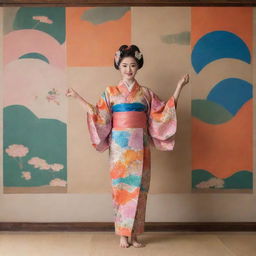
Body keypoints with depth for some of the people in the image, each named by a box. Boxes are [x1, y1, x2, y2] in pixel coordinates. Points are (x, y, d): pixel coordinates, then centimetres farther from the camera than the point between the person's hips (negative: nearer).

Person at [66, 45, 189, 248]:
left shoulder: (146, 93, 10)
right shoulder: (110, 92, 6)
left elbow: (162, 114, 7)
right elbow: (100, 117, 1)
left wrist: (179, 87, 5)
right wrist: (78, 98, -3)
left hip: (140, 145, 2)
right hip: (120, 144, -1)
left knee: (139, 187, 2)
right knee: (121, 187, 0)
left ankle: (135, 234, 14)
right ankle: (123, 234, 11)